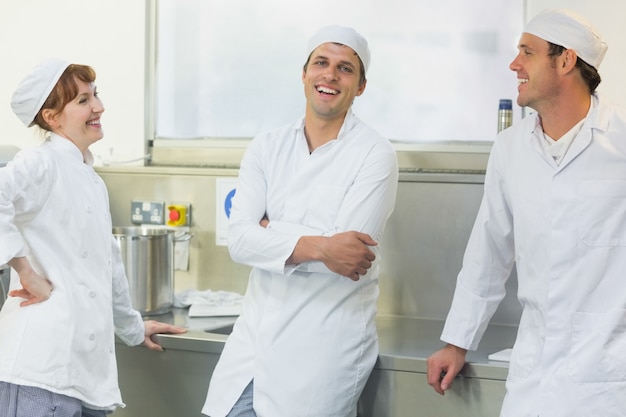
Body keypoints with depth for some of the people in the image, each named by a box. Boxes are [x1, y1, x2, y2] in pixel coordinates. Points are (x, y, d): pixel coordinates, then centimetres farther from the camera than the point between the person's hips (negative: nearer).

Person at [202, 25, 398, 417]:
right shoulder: (268, 148, 6)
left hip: (324, 347, -4)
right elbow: (240, 240, -6)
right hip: (255, 335, 4)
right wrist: (317, 246, -20)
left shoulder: (375, 155, -6)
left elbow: (350, 251, -16)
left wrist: (269, 230, -8)